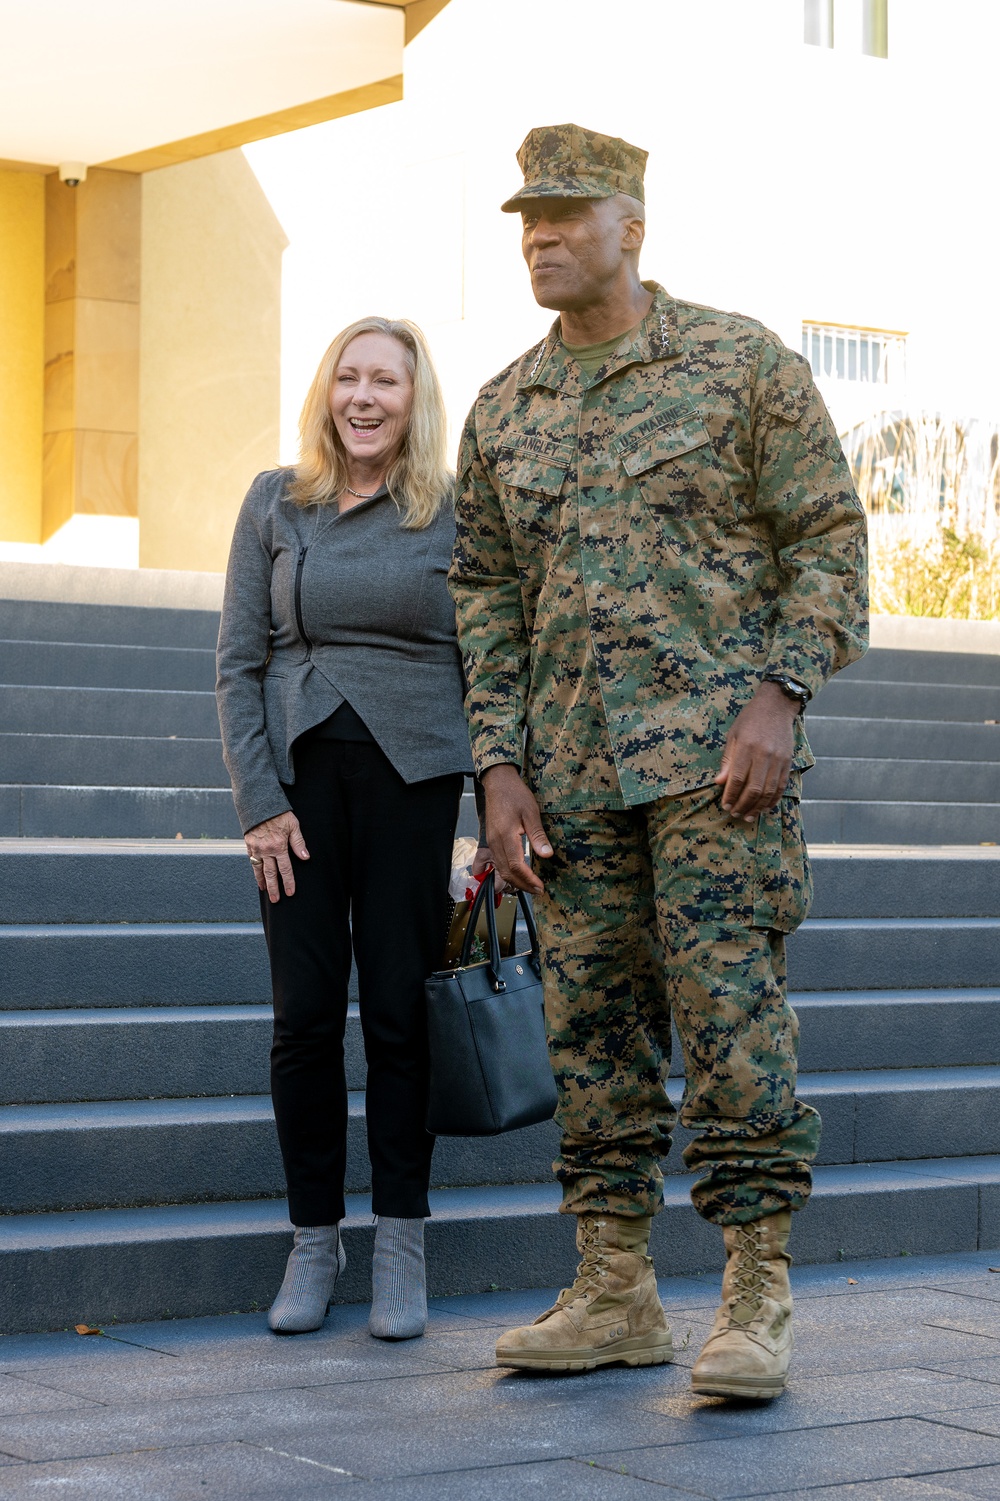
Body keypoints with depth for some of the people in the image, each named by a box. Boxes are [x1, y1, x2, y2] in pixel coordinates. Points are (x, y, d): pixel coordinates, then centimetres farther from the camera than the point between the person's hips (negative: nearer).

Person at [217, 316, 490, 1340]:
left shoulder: (455, 514, 4)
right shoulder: (274, 504, 7)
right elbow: (239, 662, 6)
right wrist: (260, 801, -3)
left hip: (412, 776, -1)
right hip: (298, 775, 1)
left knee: (398, 1013, 0)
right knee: (305, 1015, 0)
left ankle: (400, 1248, 9)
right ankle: (313, 1243, 12)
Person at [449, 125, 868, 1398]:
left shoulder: (740, 362, 1)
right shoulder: (503, 411, 13)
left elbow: (827, 537, -1)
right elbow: (485, 593, 14)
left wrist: (779, 695, -13)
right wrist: (499, 767, 4)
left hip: (716, 750, -5)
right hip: (572, 767, 5)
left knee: (727, 1007, -8)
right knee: (591, 1023, 6)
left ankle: (757, 1304, -1)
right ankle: (614, 1294, 14)